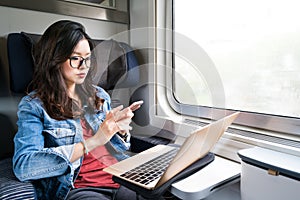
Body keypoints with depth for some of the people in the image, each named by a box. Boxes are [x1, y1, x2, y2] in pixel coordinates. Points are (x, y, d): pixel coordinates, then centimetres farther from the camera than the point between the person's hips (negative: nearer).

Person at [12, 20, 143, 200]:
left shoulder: (99, 95, 11)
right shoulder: (33, 105, -3)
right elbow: (23, 167, -18)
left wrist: (121, 130, -5)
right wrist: (92, 142, -24)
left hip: (120, 178, 4)